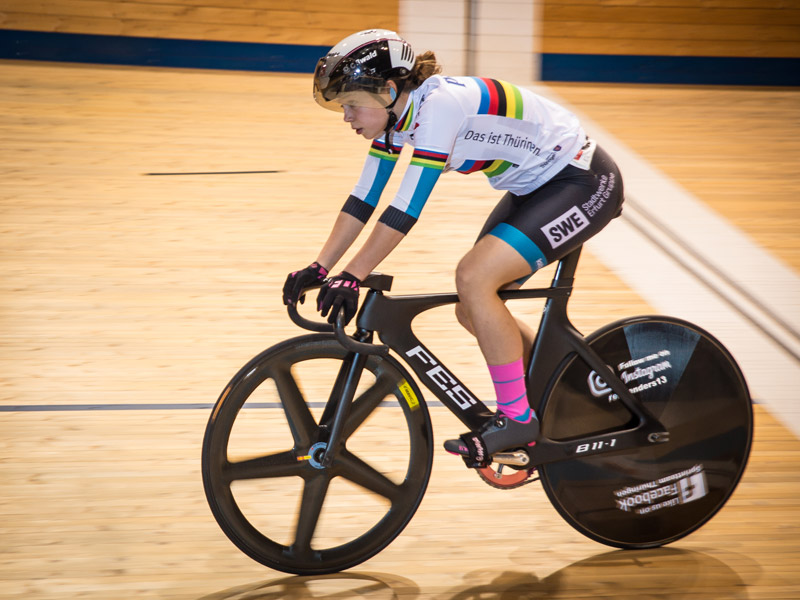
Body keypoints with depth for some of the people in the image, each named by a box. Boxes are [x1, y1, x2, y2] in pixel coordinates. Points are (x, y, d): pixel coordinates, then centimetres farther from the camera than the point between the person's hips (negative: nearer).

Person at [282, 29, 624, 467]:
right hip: (535, 187, 9)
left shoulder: (439, 105, -28)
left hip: (585, 183, -9)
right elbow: (363, 200, 3)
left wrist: (351, 277, -29)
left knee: (473, 276, -23)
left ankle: (517, 418, -10)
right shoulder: (394, 112, -1)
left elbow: (407, 207, -31)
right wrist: (319, 268, -4)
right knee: (473, 310, 4)